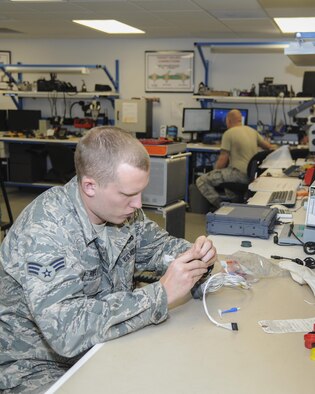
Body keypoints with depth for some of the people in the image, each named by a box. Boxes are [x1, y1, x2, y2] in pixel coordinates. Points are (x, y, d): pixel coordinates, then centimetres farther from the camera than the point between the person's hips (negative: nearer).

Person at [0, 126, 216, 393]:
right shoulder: (44, 231, -29)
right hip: (37, 365, -7)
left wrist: (193, 254, -12)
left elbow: (156, 244, 11)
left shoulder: (120, 208, -6)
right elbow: (67, 330, -38)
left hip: (102, 342, 7)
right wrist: (162, 294, -34)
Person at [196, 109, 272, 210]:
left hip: (239, 173, -8)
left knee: (201, 181, -6)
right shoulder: (252, 131, 12)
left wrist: (214, 171, 4)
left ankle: (220, 205, -8)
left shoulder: (228, 133, -9)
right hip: (252, 174, 8)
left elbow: (223, 160, -11)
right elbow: (269, 147, 21)